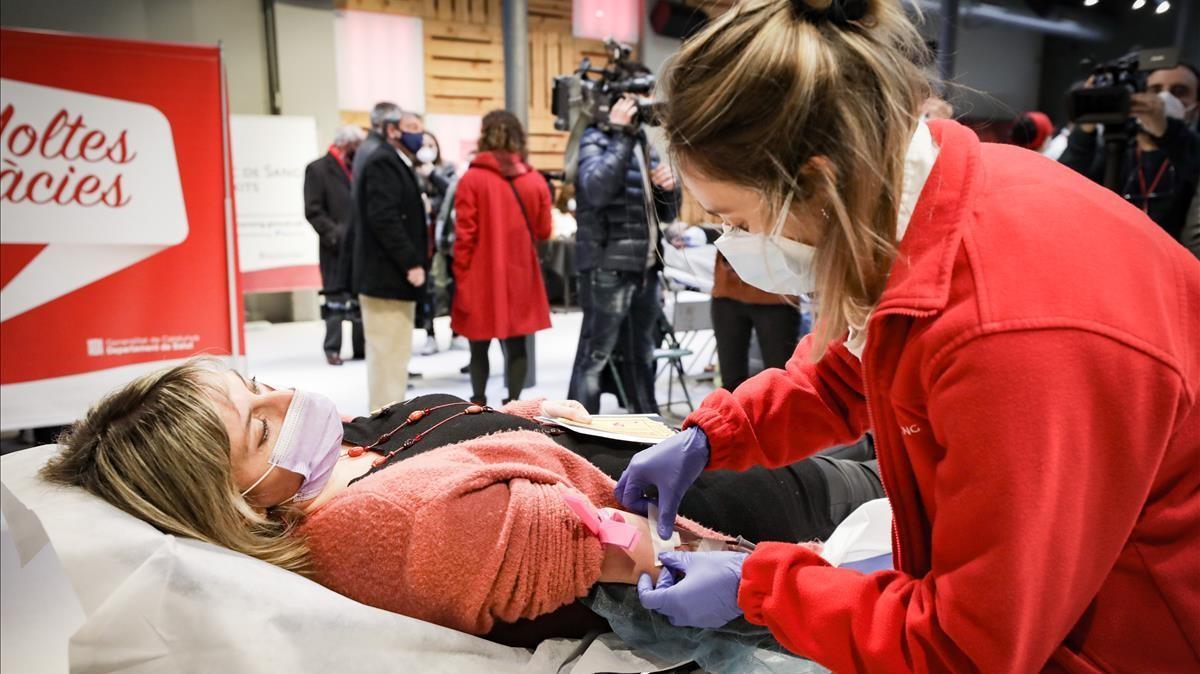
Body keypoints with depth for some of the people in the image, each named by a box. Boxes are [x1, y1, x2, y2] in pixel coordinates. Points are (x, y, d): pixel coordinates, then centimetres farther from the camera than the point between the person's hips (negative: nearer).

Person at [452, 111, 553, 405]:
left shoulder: (471, 179, -9)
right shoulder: (536, 180, -2)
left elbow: (464, 235, -9)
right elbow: (543, 231, 5)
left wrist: (461, 278, -3)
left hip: (482, 278, -2)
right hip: (521, 277, 2)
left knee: (479, 346, 12)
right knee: (516, 345, 8)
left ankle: (479, 404, 20)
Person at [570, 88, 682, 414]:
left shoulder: (643, 143, 18)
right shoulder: (595, 140, -3)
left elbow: (667, 212, 20)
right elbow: (597, 191, -25)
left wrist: (668, 186, -2)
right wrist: (619, 134, -20)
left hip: (645, 267, 8)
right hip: (607, 268, -8)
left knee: (643, 356, 16)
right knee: (595, 356, -7)